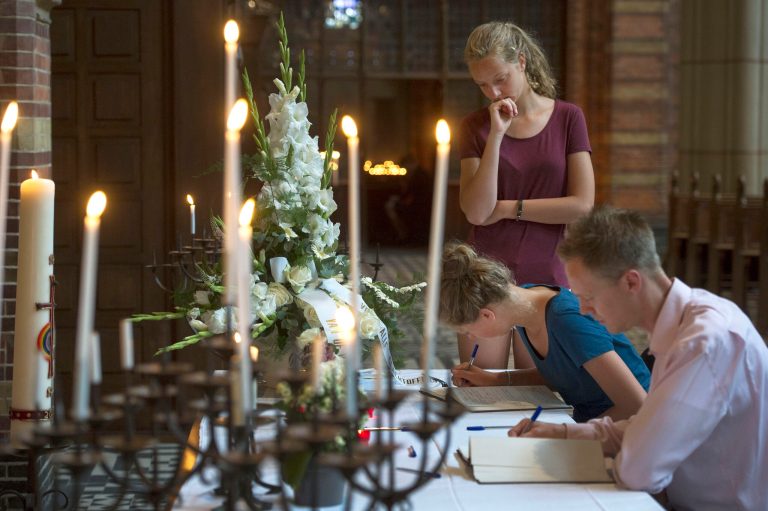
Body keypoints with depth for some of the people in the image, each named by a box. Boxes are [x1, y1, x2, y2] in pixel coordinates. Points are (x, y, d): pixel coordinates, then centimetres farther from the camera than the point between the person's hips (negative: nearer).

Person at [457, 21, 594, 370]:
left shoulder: (567, 118, 2)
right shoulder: (476, 127, 4)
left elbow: (582, 204, -7)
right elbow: (476, 212, -9)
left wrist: (507, 207, -5)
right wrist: (496, 135, -14)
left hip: (545, 278, -1)